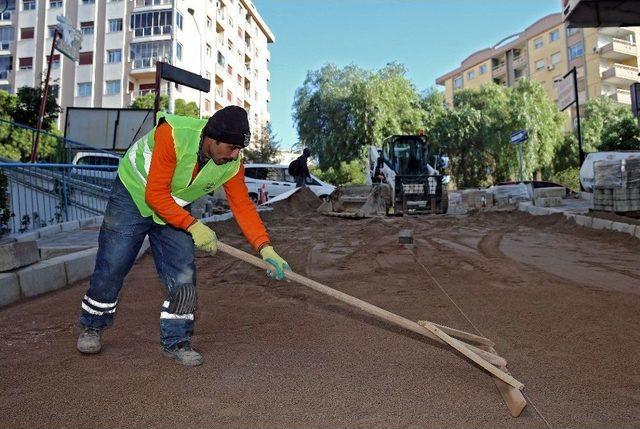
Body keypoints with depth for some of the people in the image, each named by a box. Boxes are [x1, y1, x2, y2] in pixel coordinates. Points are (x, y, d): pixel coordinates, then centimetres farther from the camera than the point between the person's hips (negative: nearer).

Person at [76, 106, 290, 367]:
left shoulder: (231, 164, -18)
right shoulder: (172, 135, -34)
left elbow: (243, 206, -15)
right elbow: (155, 195, -30)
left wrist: (265, 249, -25)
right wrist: (193, 226, -31)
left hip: (175, 210, 4)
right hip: (134, 196, -3)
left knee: (183, 275, -6)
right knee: (111, 267, 1)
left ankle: (175, 340, 11)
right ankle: (92, 327, 27)